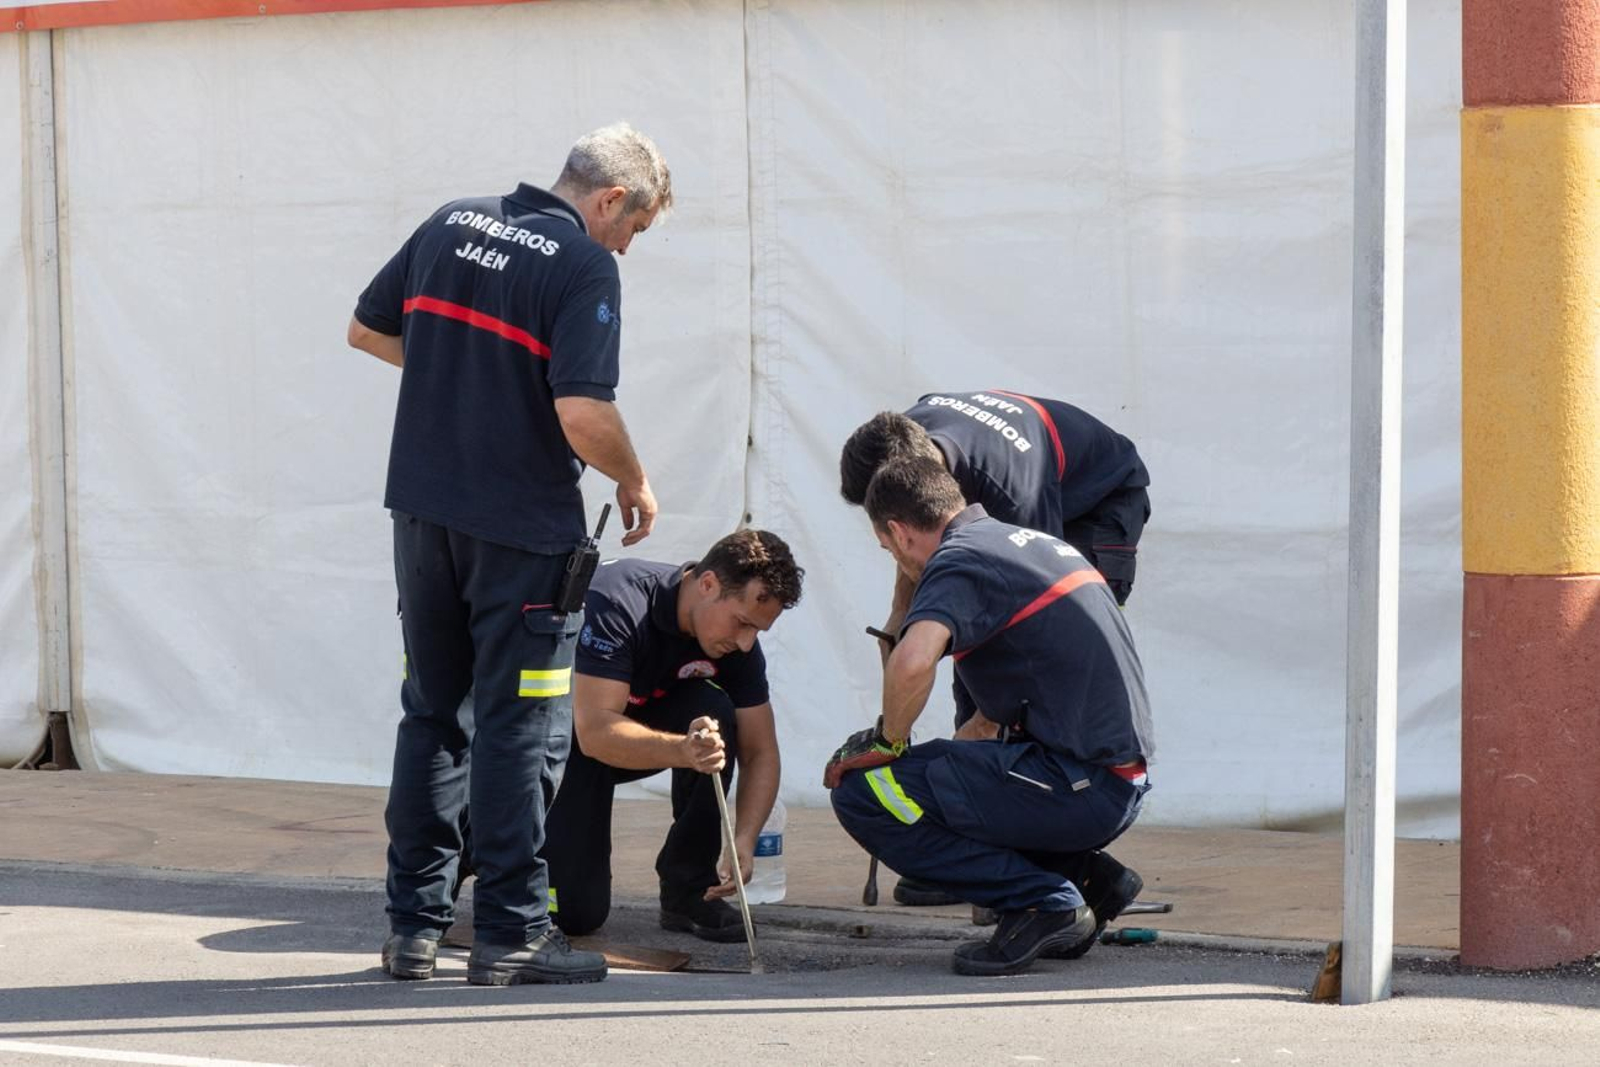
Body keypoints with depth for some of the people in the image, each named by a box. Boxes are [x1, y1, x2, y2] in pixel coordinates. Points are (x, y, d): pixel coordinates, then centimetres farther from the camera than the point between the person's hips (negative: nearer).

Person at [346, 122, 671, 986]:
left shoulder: (449, 226, 7)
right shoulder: (585, 267, -13)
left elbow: (368, 330, 16)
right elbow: (583, 413, -22)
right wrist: (636, 485, -4)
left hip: (422, 508, 6)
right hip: (521, 522, -6)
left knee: (432, 714, 14)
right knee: (519, 727, 2)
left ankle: (413, 926, 15)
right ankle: (508, 934, 3)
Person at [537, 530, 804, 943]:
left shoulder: (738, 643, -16)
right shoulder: (618, 602, -34)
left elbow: (760, 753, -11)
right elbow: (595, 733, -40)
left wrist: (744, 840, -29)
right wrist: (682, 751, -56)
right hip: (572, 741, -5)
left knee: (715, 712, -28)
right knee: (577, 913, -19)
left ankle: (689, 890, -15)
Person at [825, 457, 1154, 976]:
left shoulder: (960, 560, -10)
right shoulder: (1036, 542, 20)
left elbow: (912, 661, -30)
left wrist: (888, 742, -12)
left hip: (1073, 786, -10)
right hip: (1121, 786, 10)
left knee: (861, 793, -9)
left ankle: (1043, 903, -8)